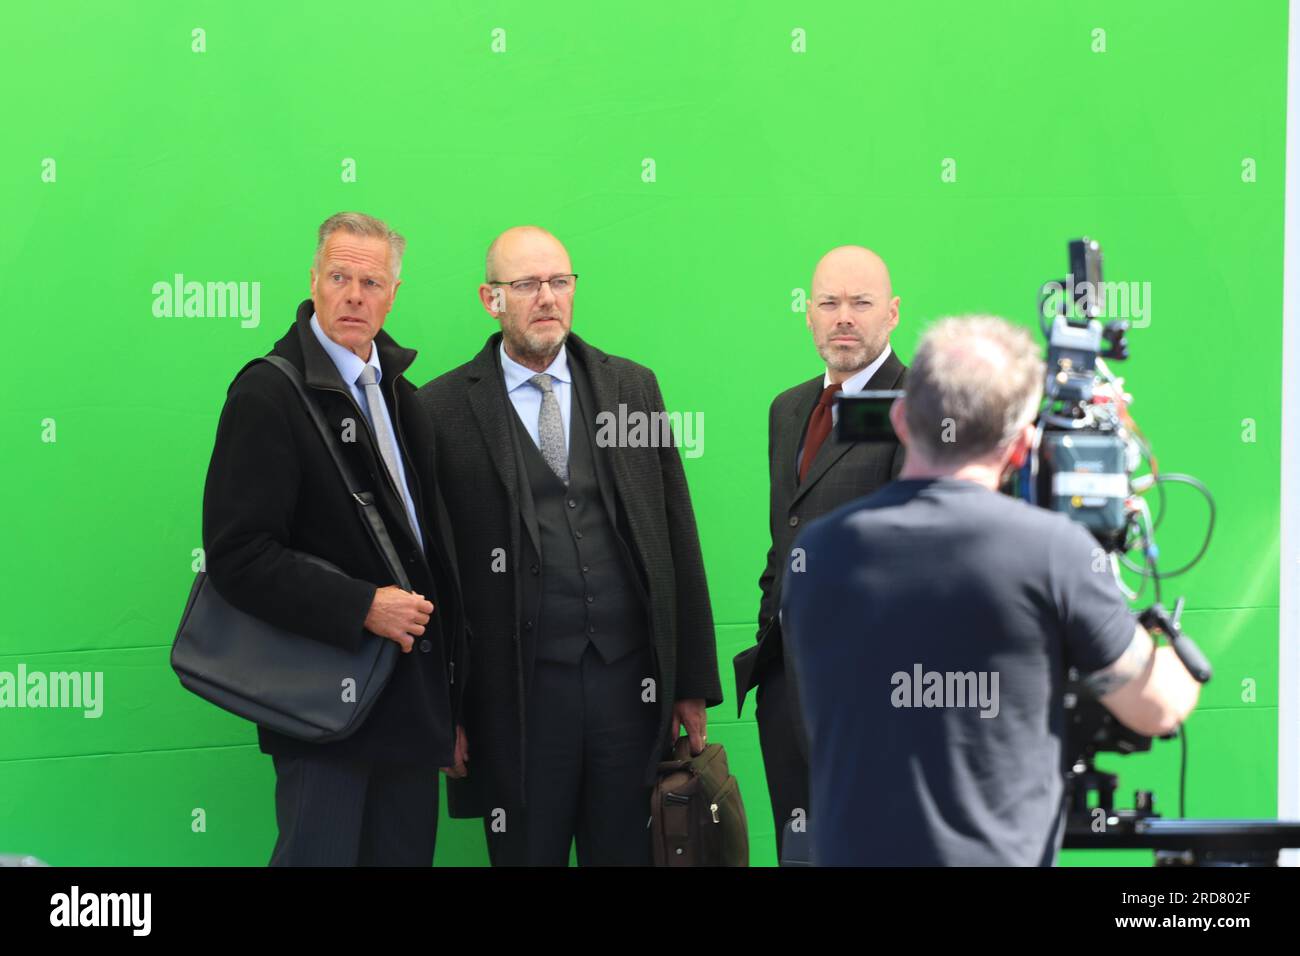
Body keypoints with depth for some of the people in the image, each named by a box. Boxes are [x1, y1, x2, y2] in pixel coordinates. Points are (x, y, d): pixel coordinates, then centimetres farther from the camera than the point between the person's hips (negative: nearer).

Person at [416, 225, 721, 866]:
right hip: (517, 695, -2)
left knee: (627, 853, 10)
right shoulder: (444, 410, -1)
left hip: (631, 680, 3)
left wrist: (694, 683, 7)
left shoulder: (632, 387, 9)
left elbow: (678, 540, 10)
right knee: (526, 854, 7)